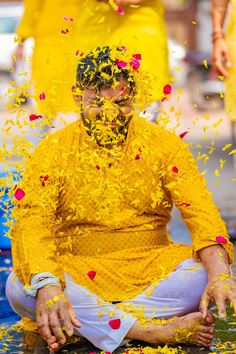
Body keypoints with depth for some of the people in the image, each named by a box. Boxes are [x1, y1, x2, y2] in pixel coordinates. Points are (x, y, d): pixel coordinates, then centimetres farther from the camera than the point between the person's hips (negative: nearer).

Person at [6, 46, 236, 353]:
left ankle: (88, 325, -23)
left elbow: (201, 212, -8)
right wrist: (46, 285, -35)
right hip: (79, 274, -1)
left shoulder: (164, 144, 2)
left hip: (151, 268, 1)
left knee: (205, 274, -28)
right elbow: (31, 223, -14)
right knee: (19, 288, -30)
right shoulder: (53, 151, -1)